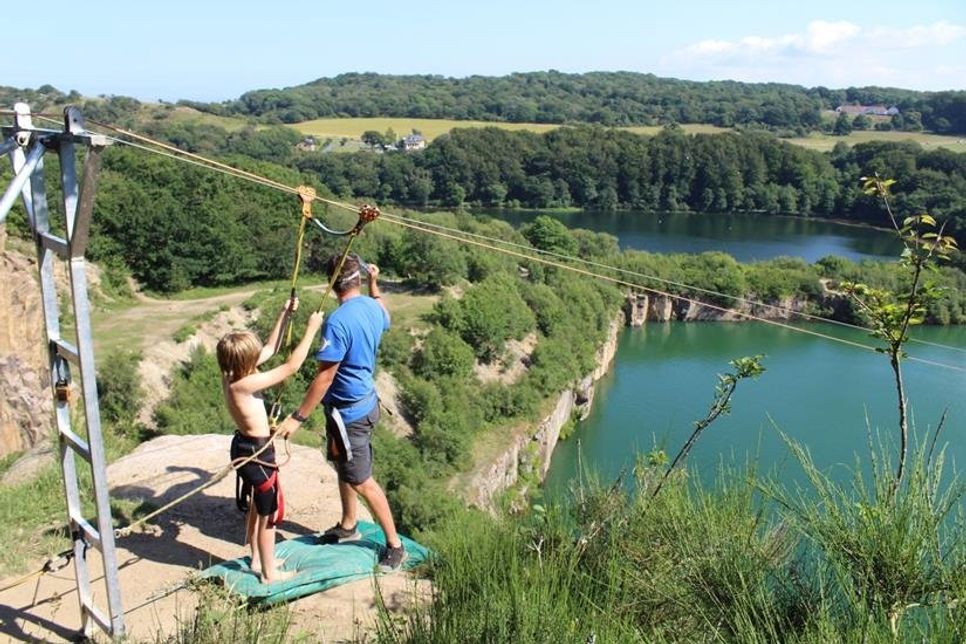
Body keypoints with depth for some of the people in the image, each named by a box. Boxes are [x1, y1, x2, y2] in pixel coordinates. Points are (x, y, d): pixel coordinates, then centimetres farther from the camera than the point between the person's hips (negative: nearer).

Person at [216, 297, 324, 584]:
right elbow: (291, 367, -28)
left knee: (257, 508, 26)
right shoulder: (244, 384, -29)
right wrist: (311, 329, -21)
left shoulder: (231, 375, -4)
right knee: (269, 514, 8)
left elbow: (270, 348, 8)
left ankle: (258, 560, 43)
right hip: (257, 452, -9)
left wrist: (284, 315, 4)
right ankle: (269, 573, 24)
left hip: (245, 446, 9)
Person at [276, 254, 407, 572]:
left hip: (348, 411, -9)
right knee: (343, 467, 25)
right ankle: (348, 525, 42)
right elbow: (384, 316, 26)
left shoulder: (338, 322, -27)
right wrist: (375, 283, 33)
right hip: (365, 401, 9)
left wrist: (297, 418, -20)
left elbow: (324, 377, -26)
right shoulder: (373, 308, -2)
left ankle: (395, 545, 14)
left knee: (361, 481, 3)